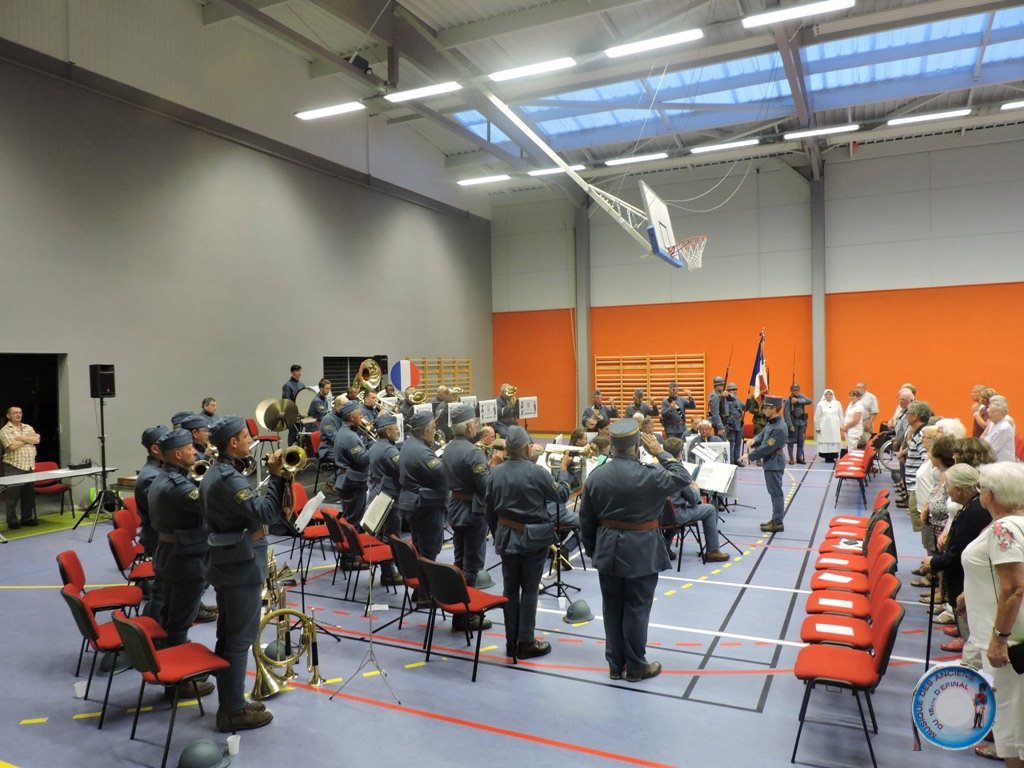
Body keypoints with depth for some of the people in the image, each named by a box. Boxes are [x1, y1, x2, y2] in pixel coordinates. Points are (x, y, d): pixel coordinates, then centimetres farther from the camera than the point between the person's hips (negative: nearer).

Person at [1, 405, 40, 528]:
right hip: (14, 467, -5)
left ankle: (27, 518, 19)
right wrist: (28, 438, -5)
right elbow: (13, 446, -17)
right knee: (13, 496, 0)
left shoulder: (28, 427, 14)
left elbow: (36, 440, -1)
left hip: (30, 466, 5)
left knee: (29, 495, 9)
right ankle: (12, 521, 8)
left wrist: (21, 437, -11)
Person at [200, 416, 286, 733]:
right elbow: (265, 513, -30)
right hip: (242, 568, -10)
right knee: (240, 641, 0)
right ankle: (234, 712, 11)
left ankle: (229, 703, 29)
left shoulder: (214, 473, 10)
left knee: (227, 638, 17)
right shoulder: (229, 479, -22)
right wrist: (277, 476, -25)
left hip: (226, 563, 10)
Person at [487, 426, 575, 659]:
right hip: (533, 537, -4)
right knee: (529, 590, 6)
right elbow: (562, 495, -4)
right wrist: (564, 468, 8)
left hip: (507, 536, 5)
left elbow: (489, 509, 5)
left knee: (510, 589, 11)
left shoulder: (496, 472, -3)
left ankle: (511, 642, 20)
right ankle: (525, 643, 13)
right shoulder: (536, 471, -18)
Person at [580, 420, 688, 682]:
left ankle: (615, 664, 26)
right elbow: (683, 479, -2)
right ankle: (636, 666, 20)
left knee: (612, 608, 14)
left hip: (607, 551, 4)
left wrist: (591, 550, 16)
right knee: (637, 609, 7)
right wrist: (661, 452, -1)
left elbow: (586, 520, 4)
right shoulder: (649, 475, -18)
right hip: (641, 552, -4)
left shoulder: (596, 475, -3)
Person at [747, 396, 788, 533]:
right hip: (770, 462, 10)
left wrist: (750, 456, -16)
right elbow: (762, 435, 17)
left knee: (776, 492, -2)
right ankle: (775, 519, 25)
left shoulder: (779, 428, -24)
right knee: (773, 492, 16)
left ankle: (778, 523, 5)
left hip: (774, 463, -10)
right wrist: (754, 441, -6)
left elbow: (767, 448, -23)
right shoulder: (771, 422, 6)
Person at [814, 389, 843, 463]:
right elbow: (817, 417, 2)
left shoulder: (837, 404, 7)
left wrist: (841, 425, 6)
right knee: (825, 443, -3)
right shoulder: (820, 404, 1)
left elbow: (840, 415, 9)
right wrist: (817, 427, 0)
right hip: (824, 428, -1)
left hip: (834, 428, 2)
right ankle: (827, 458, 3)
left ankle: (832, 457, 5)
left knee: (834, 443, -1)